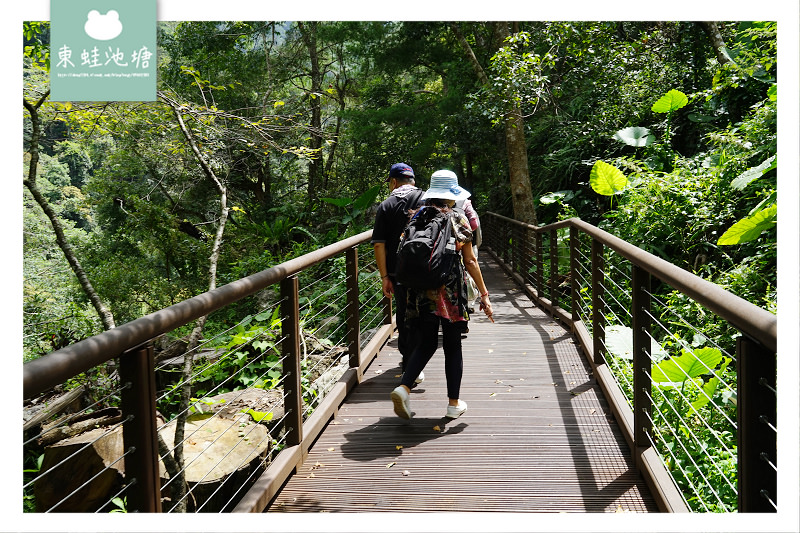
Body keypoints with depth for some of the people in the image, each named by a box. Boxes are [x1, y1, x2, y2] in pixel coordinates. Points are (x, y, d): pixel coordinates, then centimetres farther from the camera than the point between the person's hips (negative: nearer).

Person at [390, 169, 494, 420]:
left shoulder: (417, 216, 6)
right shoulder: (458, 219, -4)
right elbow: (470, 261, -3)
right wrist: (484, 295, 2)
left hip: (421, 288, 3)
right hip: (451, 289, -3)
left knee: (426, 343, 14)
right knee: (452, 346, 9)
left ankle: (403, 387, -7)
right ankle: (454, 403, 16)